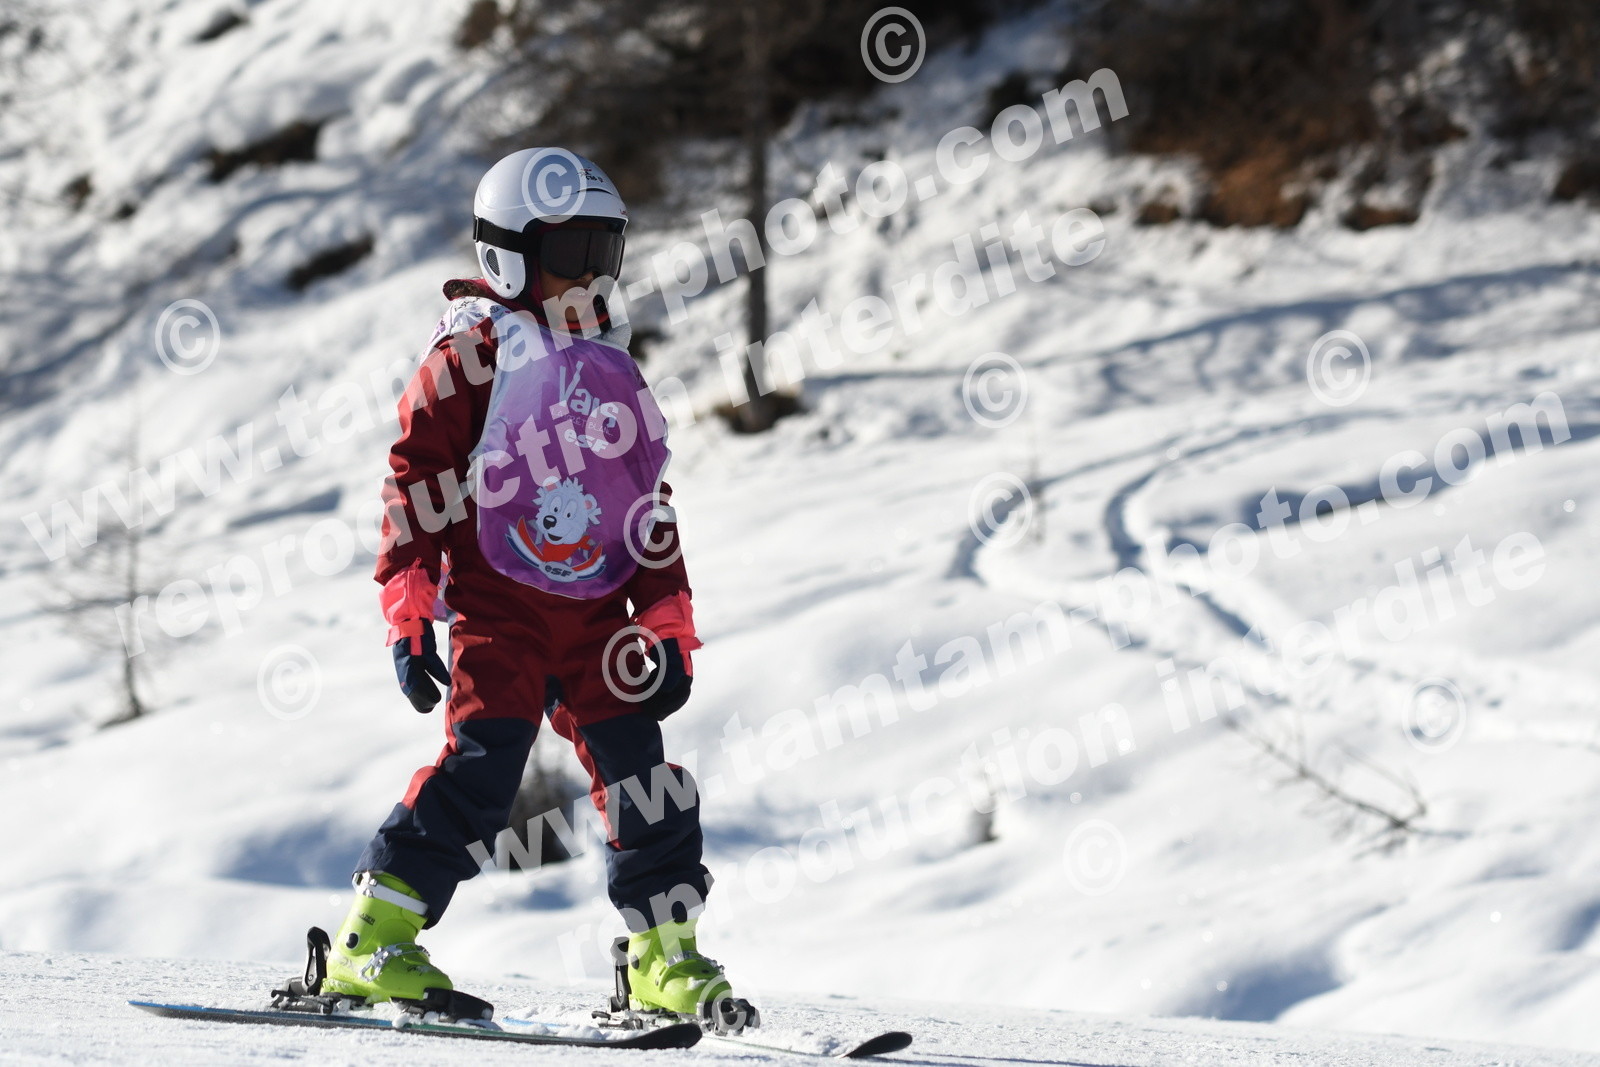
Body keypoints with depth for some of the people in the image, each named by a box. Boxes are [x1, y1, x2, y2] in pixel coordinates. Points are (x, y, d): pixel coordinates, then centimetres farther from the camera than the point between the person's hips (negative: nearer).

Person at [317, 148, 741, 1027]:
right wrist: (408, 617, -12)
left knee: (641, 773, 0)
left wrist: (667, 625, 14)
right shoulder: (470, 353, -3)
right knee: (482, 764, -18)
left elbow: (649, 506, 22)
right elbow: (414, 487, -5)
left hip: (597, 616, 6)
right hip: (498, 607, -6)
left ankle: (665, 956, 11)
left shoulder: (610, 366, 18)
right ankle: (372, 939, -14)